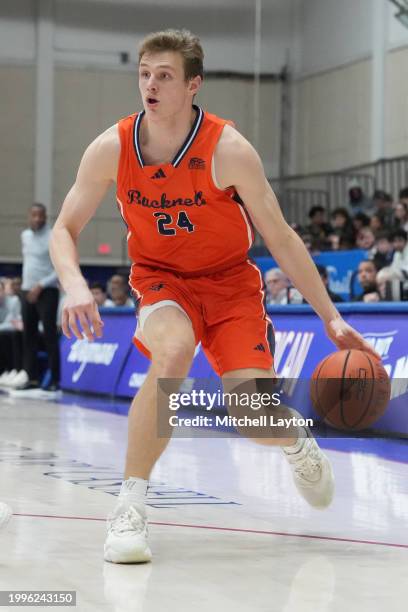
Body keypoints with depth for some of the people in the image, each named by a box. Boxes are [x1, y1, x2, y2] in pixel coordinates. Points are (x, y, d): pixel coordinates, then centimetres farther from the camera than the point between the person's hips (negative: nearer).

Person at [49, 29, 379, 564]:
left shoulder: (228, 150, -21)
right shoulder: (112, 149, -15)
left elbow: (281, 239, -13)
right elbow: (65, 230, -6)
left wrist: (331, 318, -14)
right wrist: (75, 286, -28)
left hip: (230, 279, -1)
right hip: (161, 278, 1)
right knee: (172, 351, -35)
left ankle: (297, 444, 26)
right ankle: (130, 507, -25)